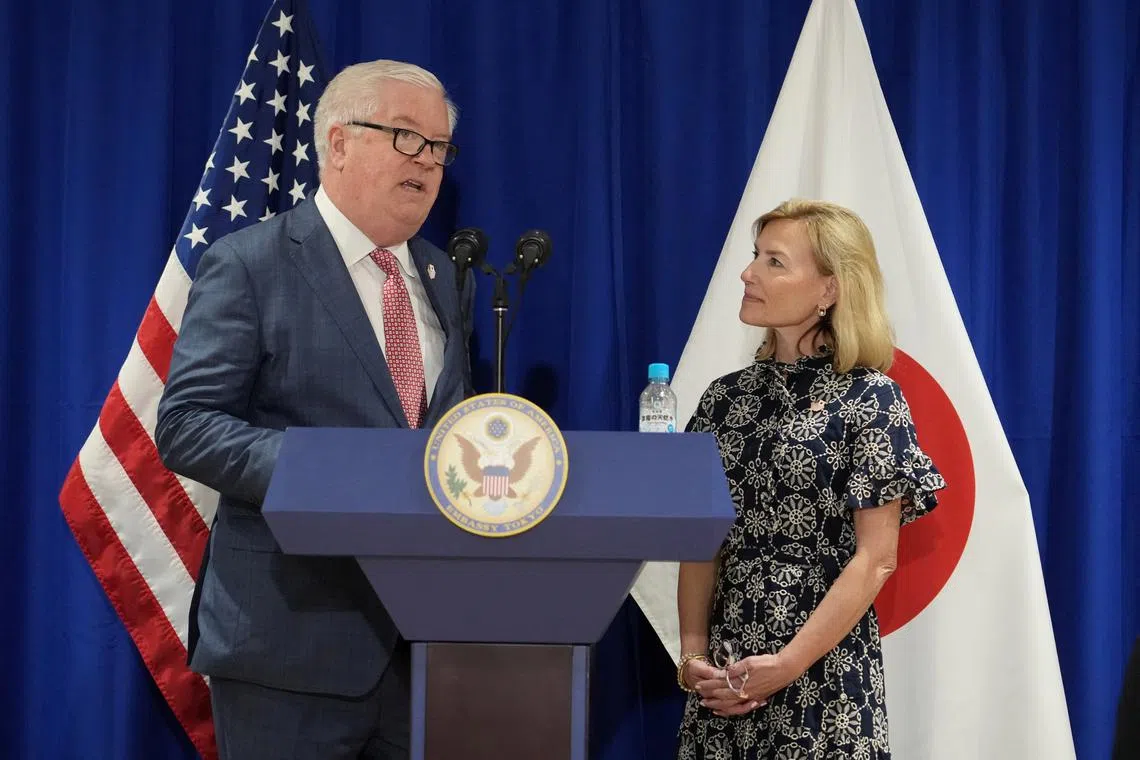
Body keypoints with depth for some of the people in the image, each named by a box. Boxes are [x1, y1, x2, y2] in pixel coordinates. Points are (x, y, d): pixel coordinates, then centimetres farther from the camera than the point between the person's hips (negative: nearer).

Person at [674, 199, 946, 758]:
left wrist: (787, 664, -16)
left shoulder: (869, 398, -6)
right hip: (726, 675, 4)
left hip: (824, 668, -4)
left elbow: (875, 559, -10)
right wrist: (694, 654, -5)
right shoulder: (725, 398, 8)